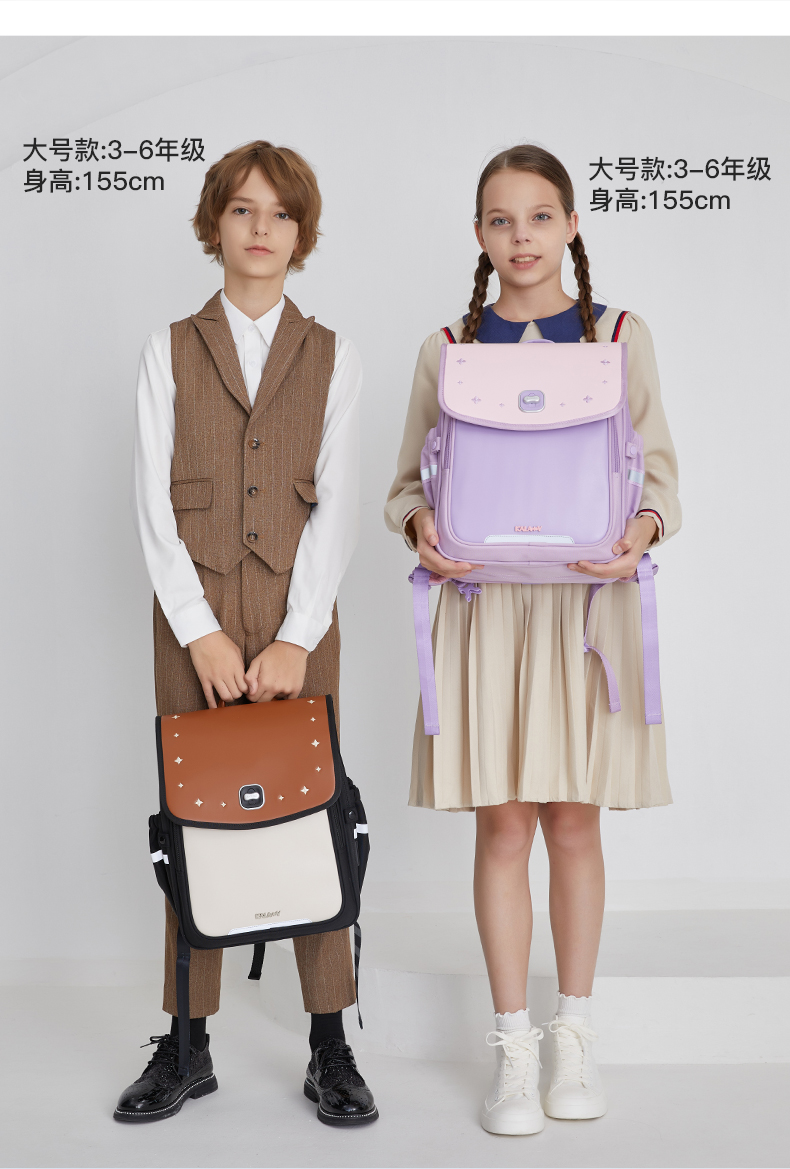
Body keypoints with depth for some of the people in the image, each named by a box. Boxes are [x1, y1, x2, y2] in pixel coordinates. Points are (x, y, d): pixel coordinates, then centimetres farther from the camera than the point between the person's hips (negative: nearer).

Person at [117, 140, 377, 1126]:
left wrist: (296, 637, -10)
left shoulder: (331, 357, 8)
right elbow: (153, 502, 1)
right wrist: (202, 632, -9)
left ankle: (329, 1046, 10)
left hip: (299, 619, 0)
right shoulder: (170, 350, 8)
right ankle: (187, 1045, 13)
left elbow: (335, 505, 1)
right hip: (191, 619, 0)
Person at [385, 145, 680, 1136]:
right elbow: (409, 480, 9)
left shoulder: (620, 337, 6)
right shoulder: (448, 347, 6)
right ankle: (512, 1044, 16)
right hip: (484, 600, 0)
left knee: (574, 822, 7)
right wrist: (421, 525, -14)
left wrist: (641, 527, -15)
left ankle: (574, 1034, 24)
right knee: (502, 825, 3)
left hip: (587, 601, 0)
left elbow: (660, 471, 6)